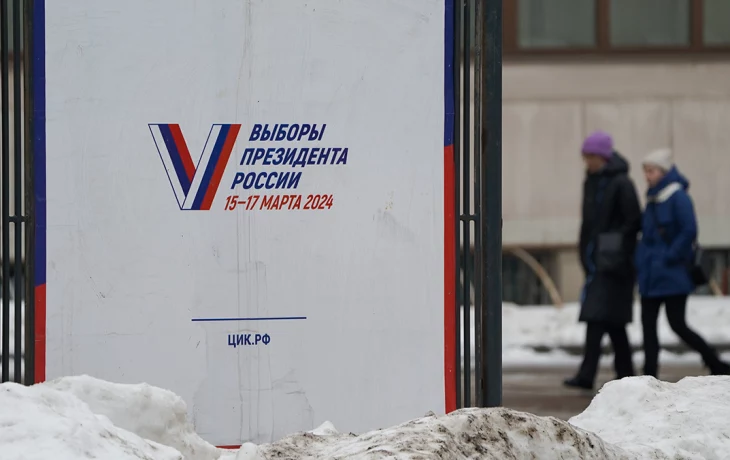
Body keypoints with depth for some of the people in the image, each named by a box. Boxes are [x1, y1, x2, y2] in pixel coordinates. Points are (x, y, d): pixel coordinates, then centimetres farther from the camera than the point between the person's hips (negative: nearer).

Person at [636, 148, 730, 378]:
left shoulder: (678, 197, -12)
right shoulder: (652, 199, 12)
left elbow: (689, 232, -20)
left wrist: (671, 257, -18)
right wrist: (643, 258, 10)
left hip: (672, 274, -8)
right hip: (651, 274, 8)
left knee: (677, 324, -5)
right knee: (648, 324, 2)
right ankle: (650, 376, 2)